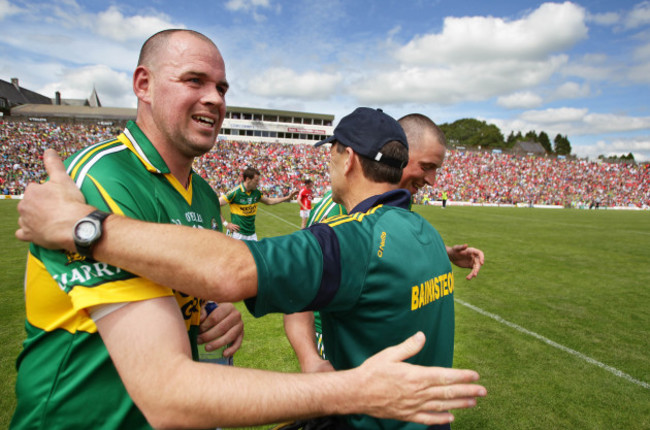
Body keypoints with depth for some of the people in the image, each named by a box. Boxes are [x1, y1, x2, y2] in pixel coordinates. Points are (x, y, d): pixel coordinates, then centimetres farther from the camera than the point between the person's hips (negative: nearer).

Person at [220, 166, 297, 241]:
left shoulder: (256, 192, 3)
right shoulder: (235, 192, -15)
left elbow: (269, 201, 20)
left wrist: (287, 198, 16)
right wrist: (226, 224, -14)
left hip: (252, 234, 6)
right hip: (238, 234, -6)